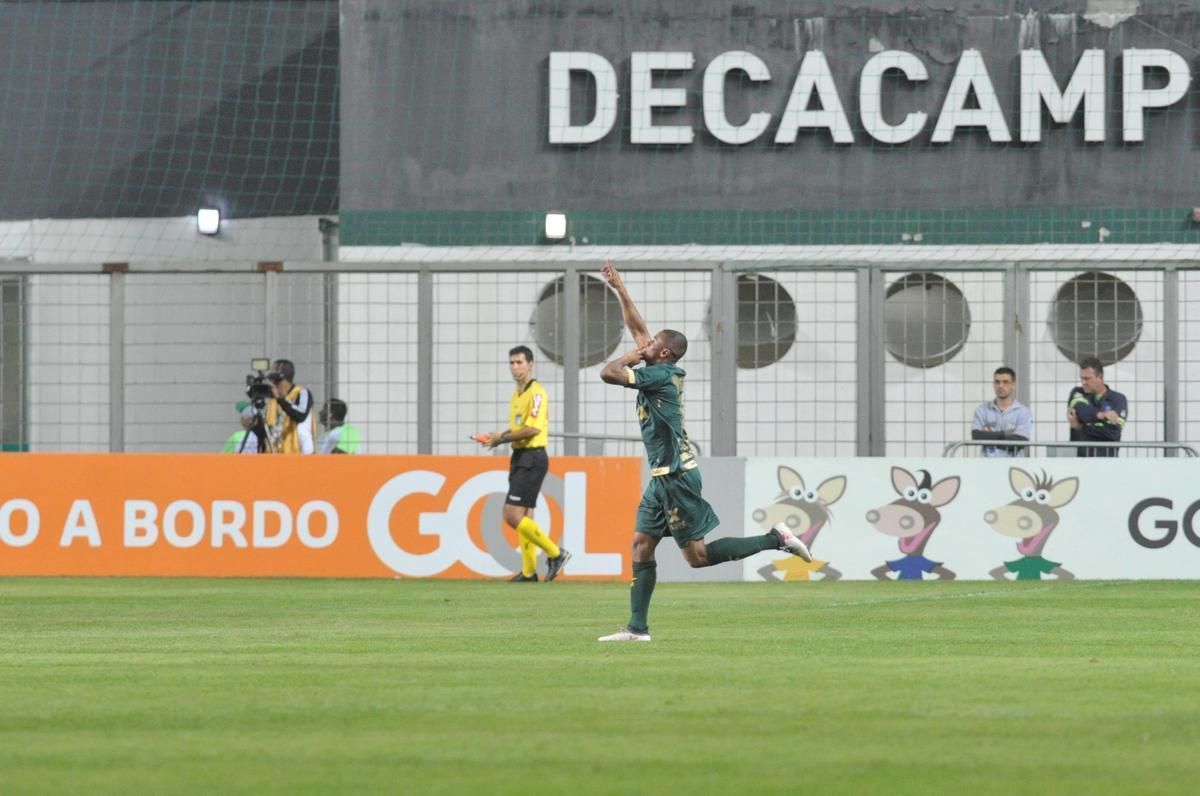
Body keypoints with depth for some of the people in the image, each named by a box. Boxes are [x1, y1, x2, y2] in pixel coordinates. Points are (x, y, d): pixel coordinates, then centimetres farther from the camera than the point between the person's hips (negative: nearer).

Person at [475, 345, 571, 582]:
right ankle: (529, 571, 12)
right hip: (520, 457, 10)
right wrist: (496, 438, 5)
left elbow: (533, 429, -22)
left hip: (532, 458, -10)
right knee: (524, 517, 9)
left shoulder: (536, 393, -13)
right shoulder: (516, 395, 17)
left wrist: (502, 437, -13)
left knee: (514, 516, -14)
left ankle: (555, 553, -5)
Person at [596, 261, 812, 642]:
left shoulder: (660, 375, -16)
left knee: (698, 556, -7)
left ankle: (775, 540, -3)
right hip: (663, 478, 10)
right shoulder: (659, 372, 10)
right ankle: (637, 628, 5)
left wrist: (632, 355, -4)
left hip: (677, 477, -10)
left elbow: (609, 373, -22)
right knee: (641, 547, 6)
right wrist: (619, 289, 25)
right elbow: (637, 328, 23)